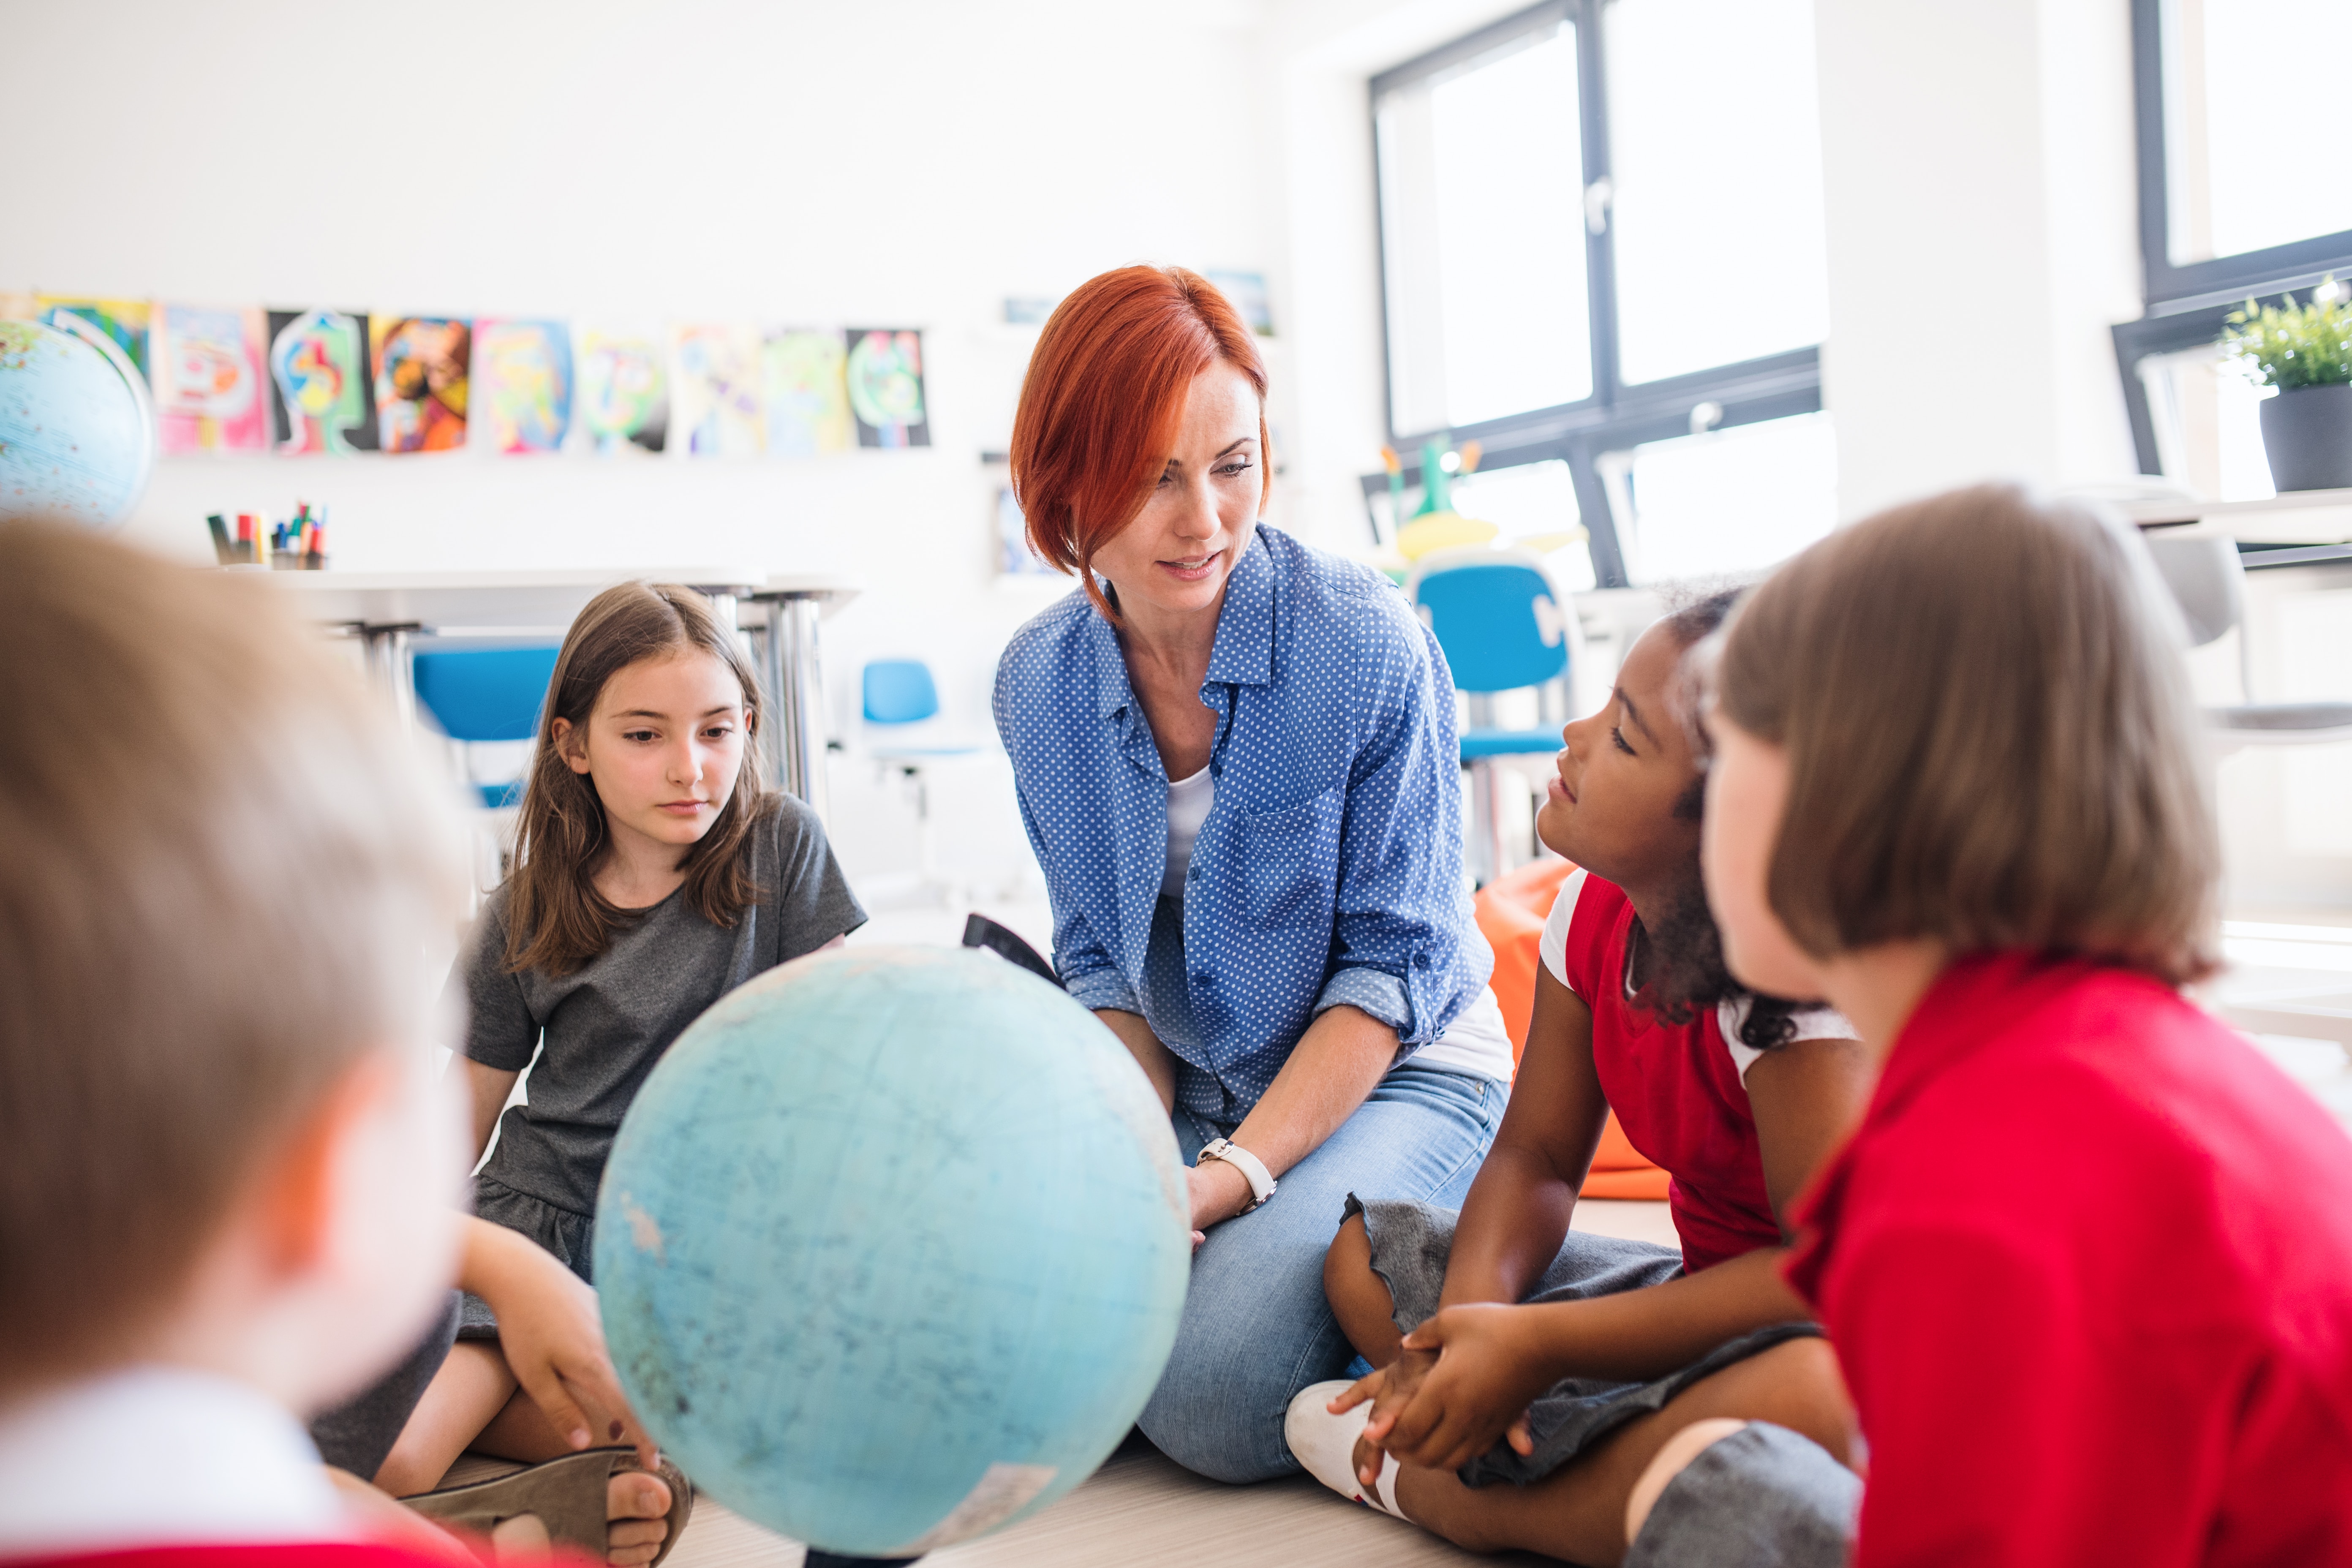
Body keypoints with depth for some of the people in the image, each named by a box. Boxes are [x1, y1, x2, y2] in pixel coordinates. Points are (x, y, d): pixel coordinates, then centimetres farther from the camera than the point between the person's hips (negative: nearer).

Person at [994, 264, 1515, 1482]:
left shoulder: (1367, 643, -17)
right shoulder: (1036, 683, -3)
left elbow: (1398, 961, -14)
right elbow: (1100, 964, 4)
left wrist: (1236, 1175, -23)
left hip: (1395, 1072, -4)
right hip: (1189, 1092, 5)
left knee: (1212, 1400, -25)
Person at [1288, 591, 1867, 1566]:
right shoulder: (1594, 912, -5)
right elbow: (1536, 1157, 1)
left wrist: (1535, 1345, -30)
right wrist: (1468, 1323, -21)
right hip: (1708, 1291, 7)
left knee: (1809, 1397, -43)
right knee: (1364, 1254, 4)